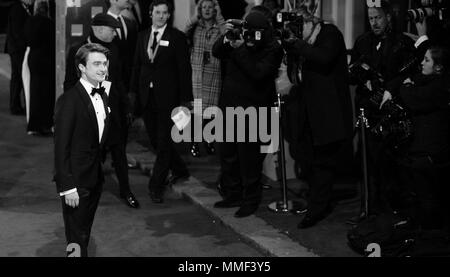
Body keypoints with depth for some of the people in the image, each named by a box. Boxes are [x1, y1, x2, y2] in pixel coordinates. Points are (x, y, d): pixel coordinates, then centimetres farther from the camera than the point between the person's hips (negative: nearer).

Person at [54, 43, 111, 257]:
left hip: (97, 179, 7)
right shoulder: (69, 100, -16)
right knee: (77, 239, 1)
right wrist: (67, 188, -19)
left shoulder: (103, 96, 7)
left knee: (86, 233, 18)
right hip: (77, 183, -7)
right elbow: (61, 148, -17)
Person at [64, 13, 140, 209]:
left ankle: (125, 191, 19)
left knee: (119, 150, 6)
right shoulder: (77, 51, -6)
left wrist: (126, 107, 13)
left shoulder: (113, 50, 7)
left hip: (111, 108, 3)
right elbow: (70, 83, -1)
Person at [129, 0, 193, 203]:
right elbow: (137, 65, 14)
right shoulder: (142, 36, 11)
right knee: (155, 140, 13)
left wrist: (185, 99, -9)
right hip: (146, 96, 5)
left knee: (163, 142, -3)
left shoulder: (177, 37, -4)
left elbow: (184, 69, -6)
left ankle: (156, 186, 4)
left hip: (167, 97, -5)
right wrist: (133, 91, 9)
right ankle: (179, 170, 33)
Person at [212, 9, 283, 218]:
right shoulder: (240, 42, 6)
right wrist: (226, 38, -14)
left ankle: (251, 200, 11)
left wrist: (239, 50, -23)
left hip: (253, 110, -6)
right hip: (229, 106, 7)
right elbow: (217, 52, 5)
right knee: (226, 154, 14)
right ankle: (232, 195, 28)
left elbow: (258, 73, -22)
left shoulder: (272, 49, -10)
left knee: (249, 158, -2)